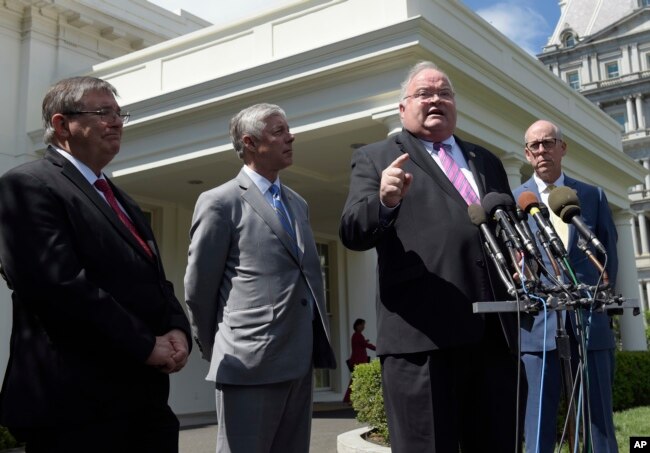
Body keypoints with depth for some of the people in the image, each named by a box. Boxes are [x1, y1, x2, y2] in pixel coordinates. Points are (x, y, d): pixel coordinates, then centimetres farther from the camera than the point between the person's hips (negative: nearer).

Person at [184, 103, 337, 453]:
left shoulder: (298, 204, 17)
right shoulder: (220, 202, -5)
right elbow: (198, 288, -3)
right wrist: (217, 352, 5)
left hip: (300, 362, 7)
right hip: (249, 363, -7)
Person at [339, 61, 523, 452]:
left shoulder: (487, 161, 23)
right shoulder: (375, 158, 9)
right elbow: (352, 233, -3)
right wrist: (385, 201, -23)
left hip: (495, 331, 5)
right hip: (422, 332, -4)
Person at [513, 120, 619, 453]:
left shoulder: (593, 195, 12)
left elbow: (610, 254, 14)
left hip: (590, 321, 2)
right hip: (538, 323, -2)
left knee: (600, 421, 6)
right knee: (539, 426, 1)